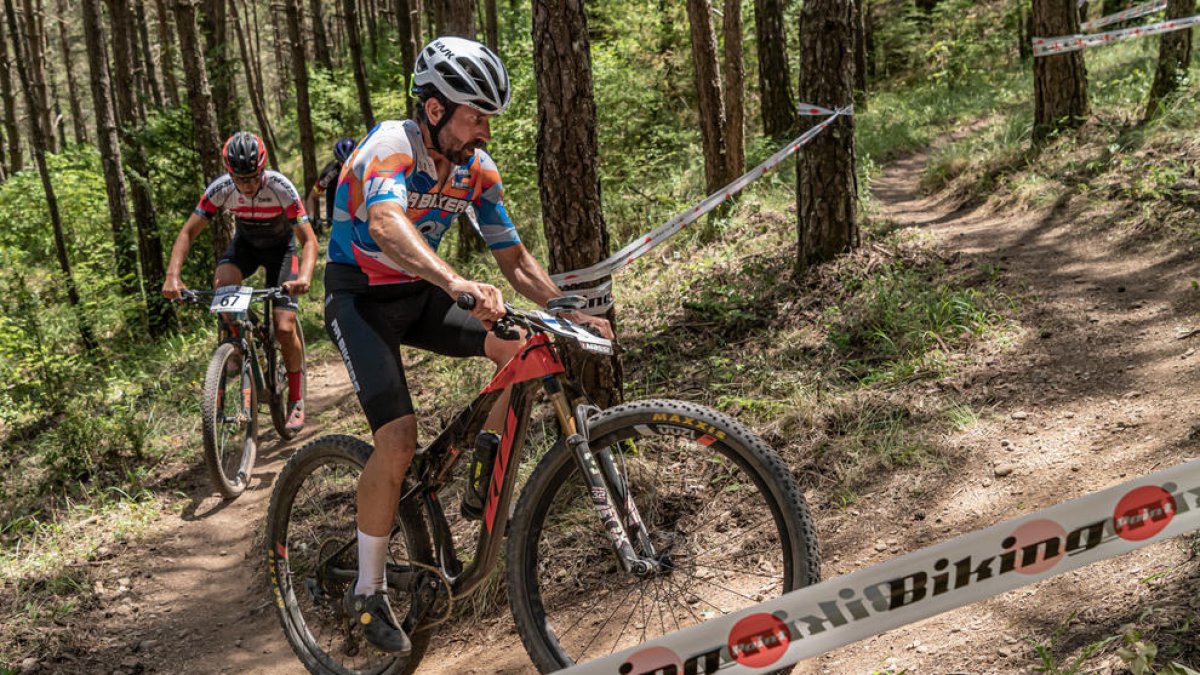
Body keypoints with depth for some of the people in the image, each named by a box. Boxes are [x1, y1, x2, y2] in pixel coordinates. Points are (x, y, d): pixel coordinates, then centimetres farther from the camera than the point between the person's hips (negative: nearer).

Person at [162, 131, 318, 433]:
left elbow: (309, 240, -32)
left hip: (280, 246, -2)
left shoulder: (281, 188, -32)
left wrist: (304, 276, -51)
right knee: (222, 283, -33)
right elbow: (188, 232, -20)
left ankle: (296, 399, 5)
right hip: (245, 243, 3)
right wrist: (173, 275, -35)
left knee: (284, 328, -15)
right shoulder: (221, 189, -24)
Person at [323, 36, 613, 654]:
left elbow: (514, 259, 0)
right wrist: (459, 285, -63)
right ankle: (368, 592, -3)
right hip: (361, 297, -6)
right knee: (398, 437, -21)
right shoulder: (391, 146, -25)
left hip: (420, 294, 6)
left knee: (525, 351, -16)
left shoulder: (477, 170, -5)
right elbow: (386, 224, -47)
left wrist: (570, 312, -14)